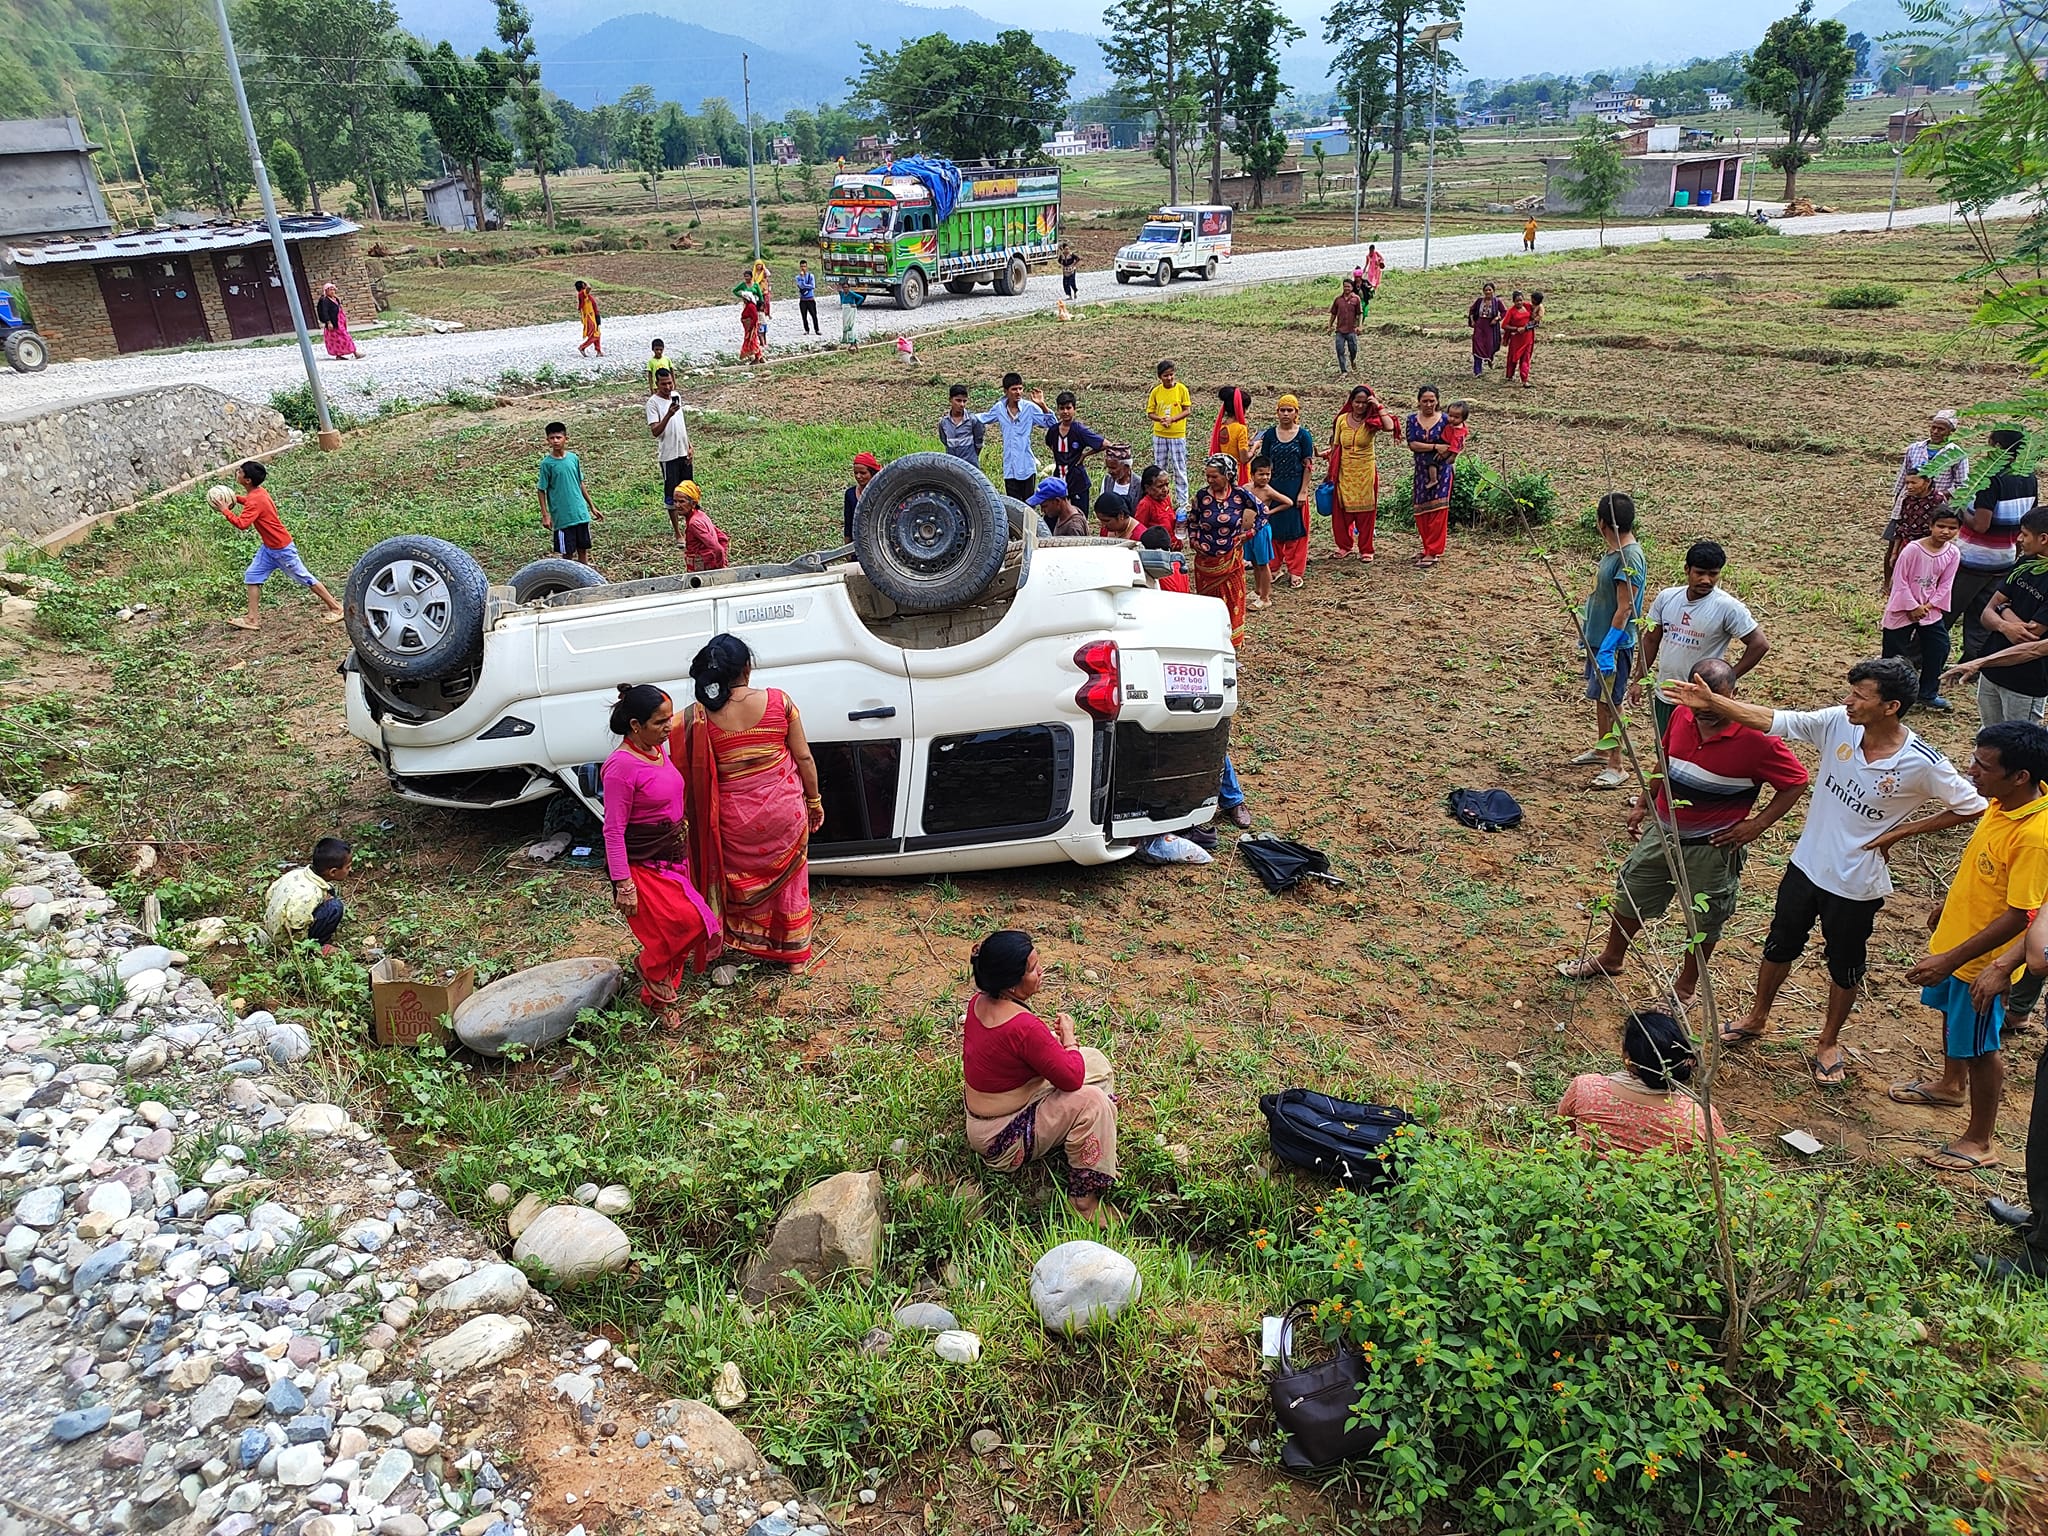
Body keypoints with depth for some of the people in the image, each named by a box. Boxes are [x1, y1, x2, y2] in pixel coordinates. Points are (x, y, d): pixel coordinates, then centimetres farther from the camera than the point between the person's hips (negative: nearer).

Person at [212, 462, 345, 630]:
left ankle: (335, 608, 10)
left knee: (304, 578, 0)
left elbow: (242, 524, -36)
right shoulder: (258, 491, 2)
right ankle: (252, 618, 11)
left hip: (282, 548, -10)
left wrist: (225, 510, -24)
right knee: (252, 576, 8)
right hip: (269, 547, 10)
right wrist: (235, 498, 10)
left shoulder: (255, 501, -26)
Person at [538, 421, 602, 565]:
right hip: (562, 517, -4)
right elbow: (542, 490, -4)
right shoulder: (547, 463, -8)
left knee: (583, 549, 10)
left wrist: (592, 506, 15)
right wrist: (545, 515, -9)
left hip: (581, 514, 4)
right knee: (567, 553, 3)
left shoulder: (574, 458, 3)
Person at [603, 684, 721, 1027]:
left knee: (672, 930, 13)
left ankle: (658, 996, 31)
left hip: (673, 856, 8)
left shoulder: (657, 749, 3)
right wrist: (623, 885, -20)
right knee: (688, 922, -14)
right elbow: (613, 831, -20)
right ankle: (651, 967, 14)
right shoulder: (621, 766, -23)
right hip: (643, 864, -8)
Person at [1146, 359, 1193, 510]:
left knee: (1179, 468, 1)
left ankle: (1182, 500, 9)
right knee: (1160, 468, 11)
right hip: (1159, 434, 3)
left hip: (1178, 434, -3)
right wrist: (1160, 419, -17)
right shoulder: (1156, 391, 0)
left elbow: (1188, 411, -6)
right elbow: (1150, 413, 4)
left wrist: (1172, 419, -19)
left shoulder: (1181, 389, -7)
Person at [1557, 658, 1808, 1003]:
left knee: (1703, 921, 14)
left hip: (1711, 848, -6)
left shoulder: (1756, 738, -23)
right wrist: (1643, 805, 13)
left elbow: (1797, 781, -13)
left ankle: (1685, 987, 35)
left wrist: (1757, 824, -18)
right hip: (1663, 835, 6)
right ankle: (1610, 960, 44)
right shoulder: (1681, 715, -6)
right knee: (1630, 896, 20)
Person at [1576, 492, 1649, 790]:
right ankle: (1602, 749, 38)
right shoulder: (1614, 552, 5)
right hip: (1598, 637, 9)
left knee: (1611, 702, -2)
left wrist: (1607, 649, -25)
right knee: (1600, 696, 21)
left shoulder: (1630, 558, -23)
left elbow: (1625, 609, -24)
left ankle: (1616, 767, 8)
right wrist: (1588, 632, 23)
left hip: (1614, 644, -9)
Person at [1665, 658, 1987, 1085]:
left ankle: (1828, 1044, 40)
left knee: (1845, 966, 17)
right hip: (1807, 864, 4)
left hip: (1857, 884, -4)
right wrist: (1712, 703, -24)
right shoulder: (1837, 723, -14)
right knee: (1779, 946, 21)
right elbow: (1773, 720, -14)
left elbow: (1973, 806, -12)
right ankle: (1757, 1018, 44)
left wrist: (1901, 832, -14)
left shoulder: (1921, 764, -24)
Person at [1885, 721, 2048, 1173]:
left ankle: (1980, 1141, 27)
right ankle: (1951, 1085, 55)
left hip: (1984, 958, -9)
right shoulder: (2003, 802, -8)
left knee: (1978, 1046, 8)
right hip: (1956, 935, 9)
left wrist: (1951, 960, -28)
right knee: (1950, 1013, 30)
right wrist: (1949, 902, 23)